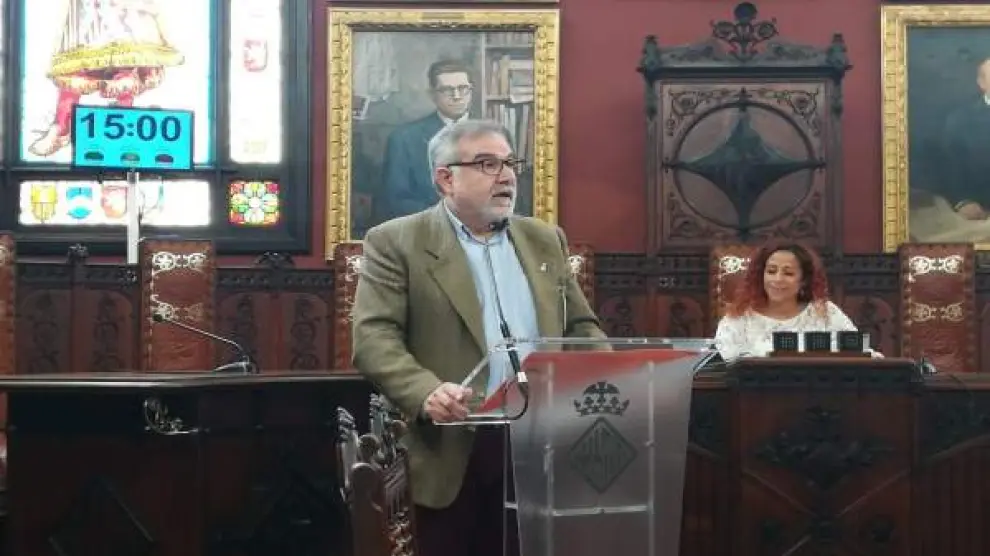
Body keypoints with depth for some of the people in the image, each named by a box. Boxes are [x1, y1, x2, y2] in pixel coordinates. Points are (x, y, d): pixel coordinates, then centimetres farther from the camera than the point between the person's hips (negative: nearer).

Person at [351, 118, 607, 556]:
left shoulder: (545, 239, 16)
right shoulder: (395, 241, 0)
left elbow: (580, 326, 19)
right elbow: (374, 338, -9)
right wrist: (427, 392, -26)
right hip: (454, 453, -4)